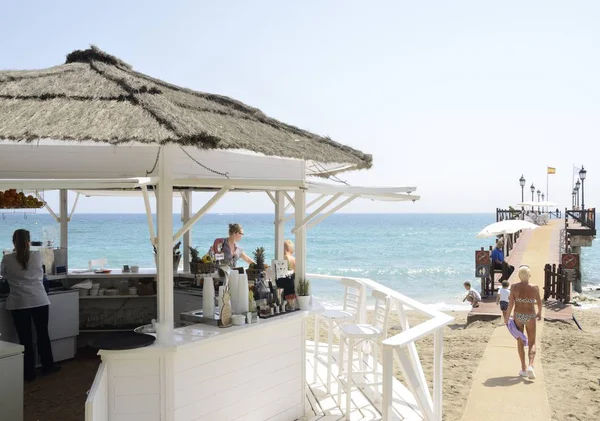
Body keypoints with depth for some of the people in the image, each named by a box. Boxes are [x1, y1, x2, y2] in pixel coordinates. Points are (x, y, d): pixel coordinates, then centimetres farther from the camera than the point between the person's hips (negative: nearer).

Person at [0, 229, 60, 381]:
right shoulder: (37, 256, -2)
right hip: (40, 301, 1)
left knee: (25, 338, 7)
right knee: (43, 334, 14)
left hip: (19, 304, -1)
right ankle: (47, 366, 26)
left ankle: (29, 373, 15)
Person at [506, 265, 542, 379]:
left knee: (520, 342, 14)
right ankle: (530, 366, -12)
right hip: (530, 316, -1)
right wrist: (539, 313, 21)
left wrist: (507, 318, 0)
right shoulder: (534, 287, -7)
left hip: (518, 315, 1)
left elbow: (510, 303, -9)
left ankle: (523, 368, 17)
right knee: (532, 343, 9)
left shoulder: (514, 287, -8)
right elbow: (539, 302, 2)